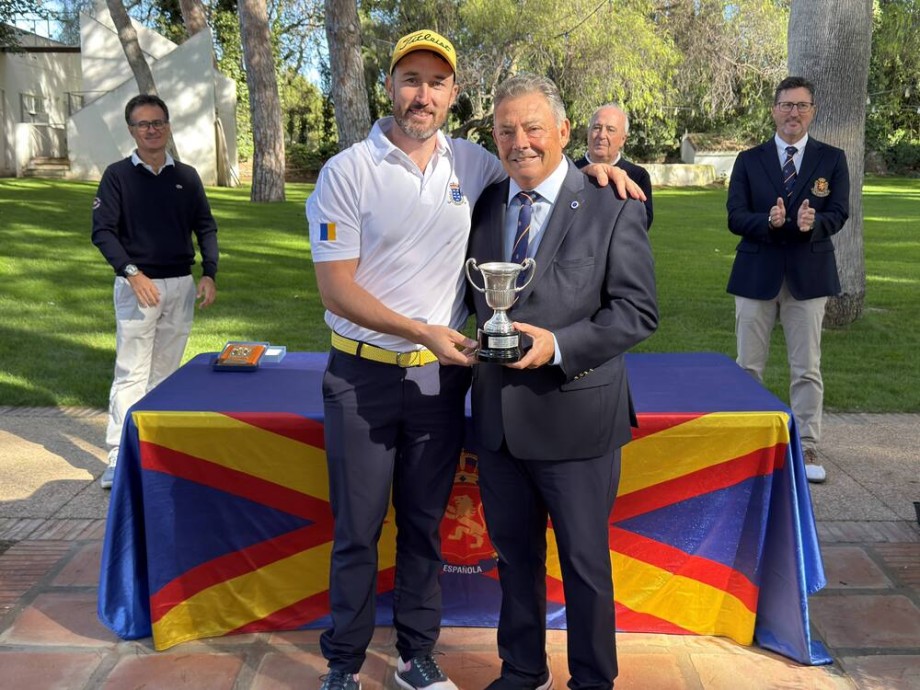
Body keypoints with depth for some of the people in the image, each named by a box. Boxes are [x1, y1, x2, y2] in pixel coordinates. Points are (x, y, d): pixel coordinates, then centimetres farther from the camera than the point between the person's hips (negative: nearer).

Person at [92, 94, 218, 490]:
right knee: (131, 371, -6)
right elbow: (102, 231, -6)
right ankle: (119, 457, -4)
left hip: (181, 286, 4)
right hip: (136, 284, -3)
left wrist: (209, 274, -2)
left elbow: (205, 227, 11)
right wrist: (131, 272, -19)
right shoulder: (118, 175, -1)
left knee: (166, 369, 10)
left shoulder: (186, 176, 8)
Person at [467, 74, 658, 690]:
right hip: (497, 415, 5)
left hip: (575, 415, -4)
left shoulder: (612, 209, -8)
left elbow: (638, 310, -11)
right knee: (513, 553, 19)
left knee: (585, 562, 11)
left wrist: (559, 344, -23)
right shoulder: (485, 205, 7)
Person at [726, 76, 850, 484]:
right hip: (757, 274, 0)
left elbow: (838, 214, -3)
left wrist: (813, 223, -26)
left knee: (807, 369, 4)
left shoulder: (832, 159, 5)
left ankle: (805, 449, 13)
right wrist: (768, 221, -23)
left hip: (808, 274, 0)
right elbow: (735, 217, -3)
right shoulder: (749, 160, 4)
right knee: (748, 367, 7)